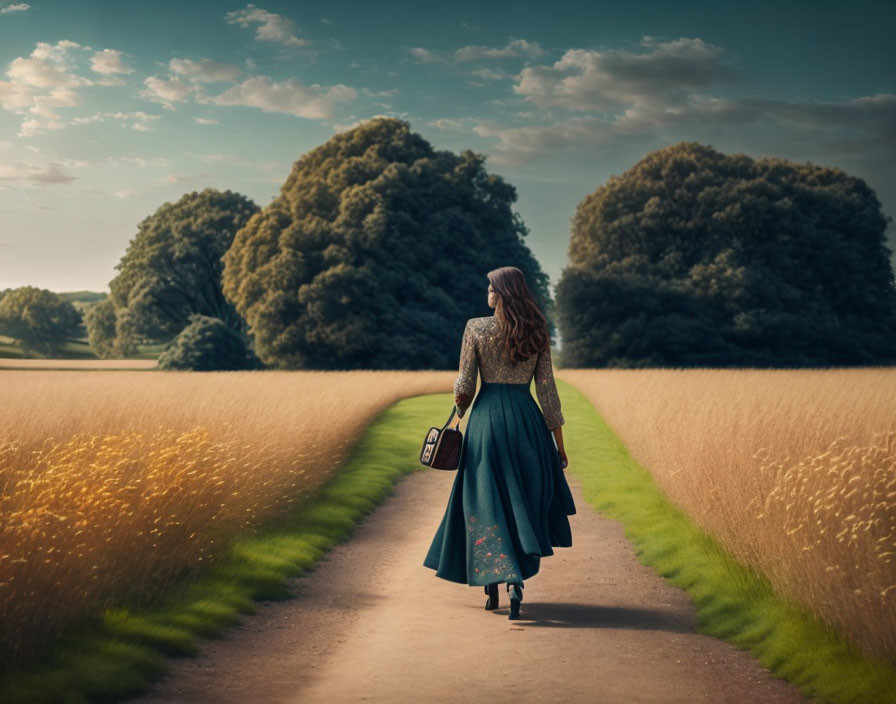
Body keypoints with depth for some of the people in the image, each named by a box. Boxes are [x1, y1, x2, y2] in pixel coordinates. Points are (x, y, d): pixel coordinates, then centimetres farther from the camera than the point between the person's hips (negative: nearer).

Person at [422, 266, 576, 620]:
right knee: (524, 501, 13)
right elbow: (547, 391, 1)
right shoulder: (537, 332, 1)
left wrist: (460, 411, 19)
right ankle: (509, 579, 12)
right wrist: (559, 445, 7)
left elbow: (464, 385, -5)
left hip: (486, 418, -2)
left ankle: (507, 579, -7)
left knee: (487, 504, 4)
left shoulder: (476, 328, -5)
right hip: (527, 420, 2)